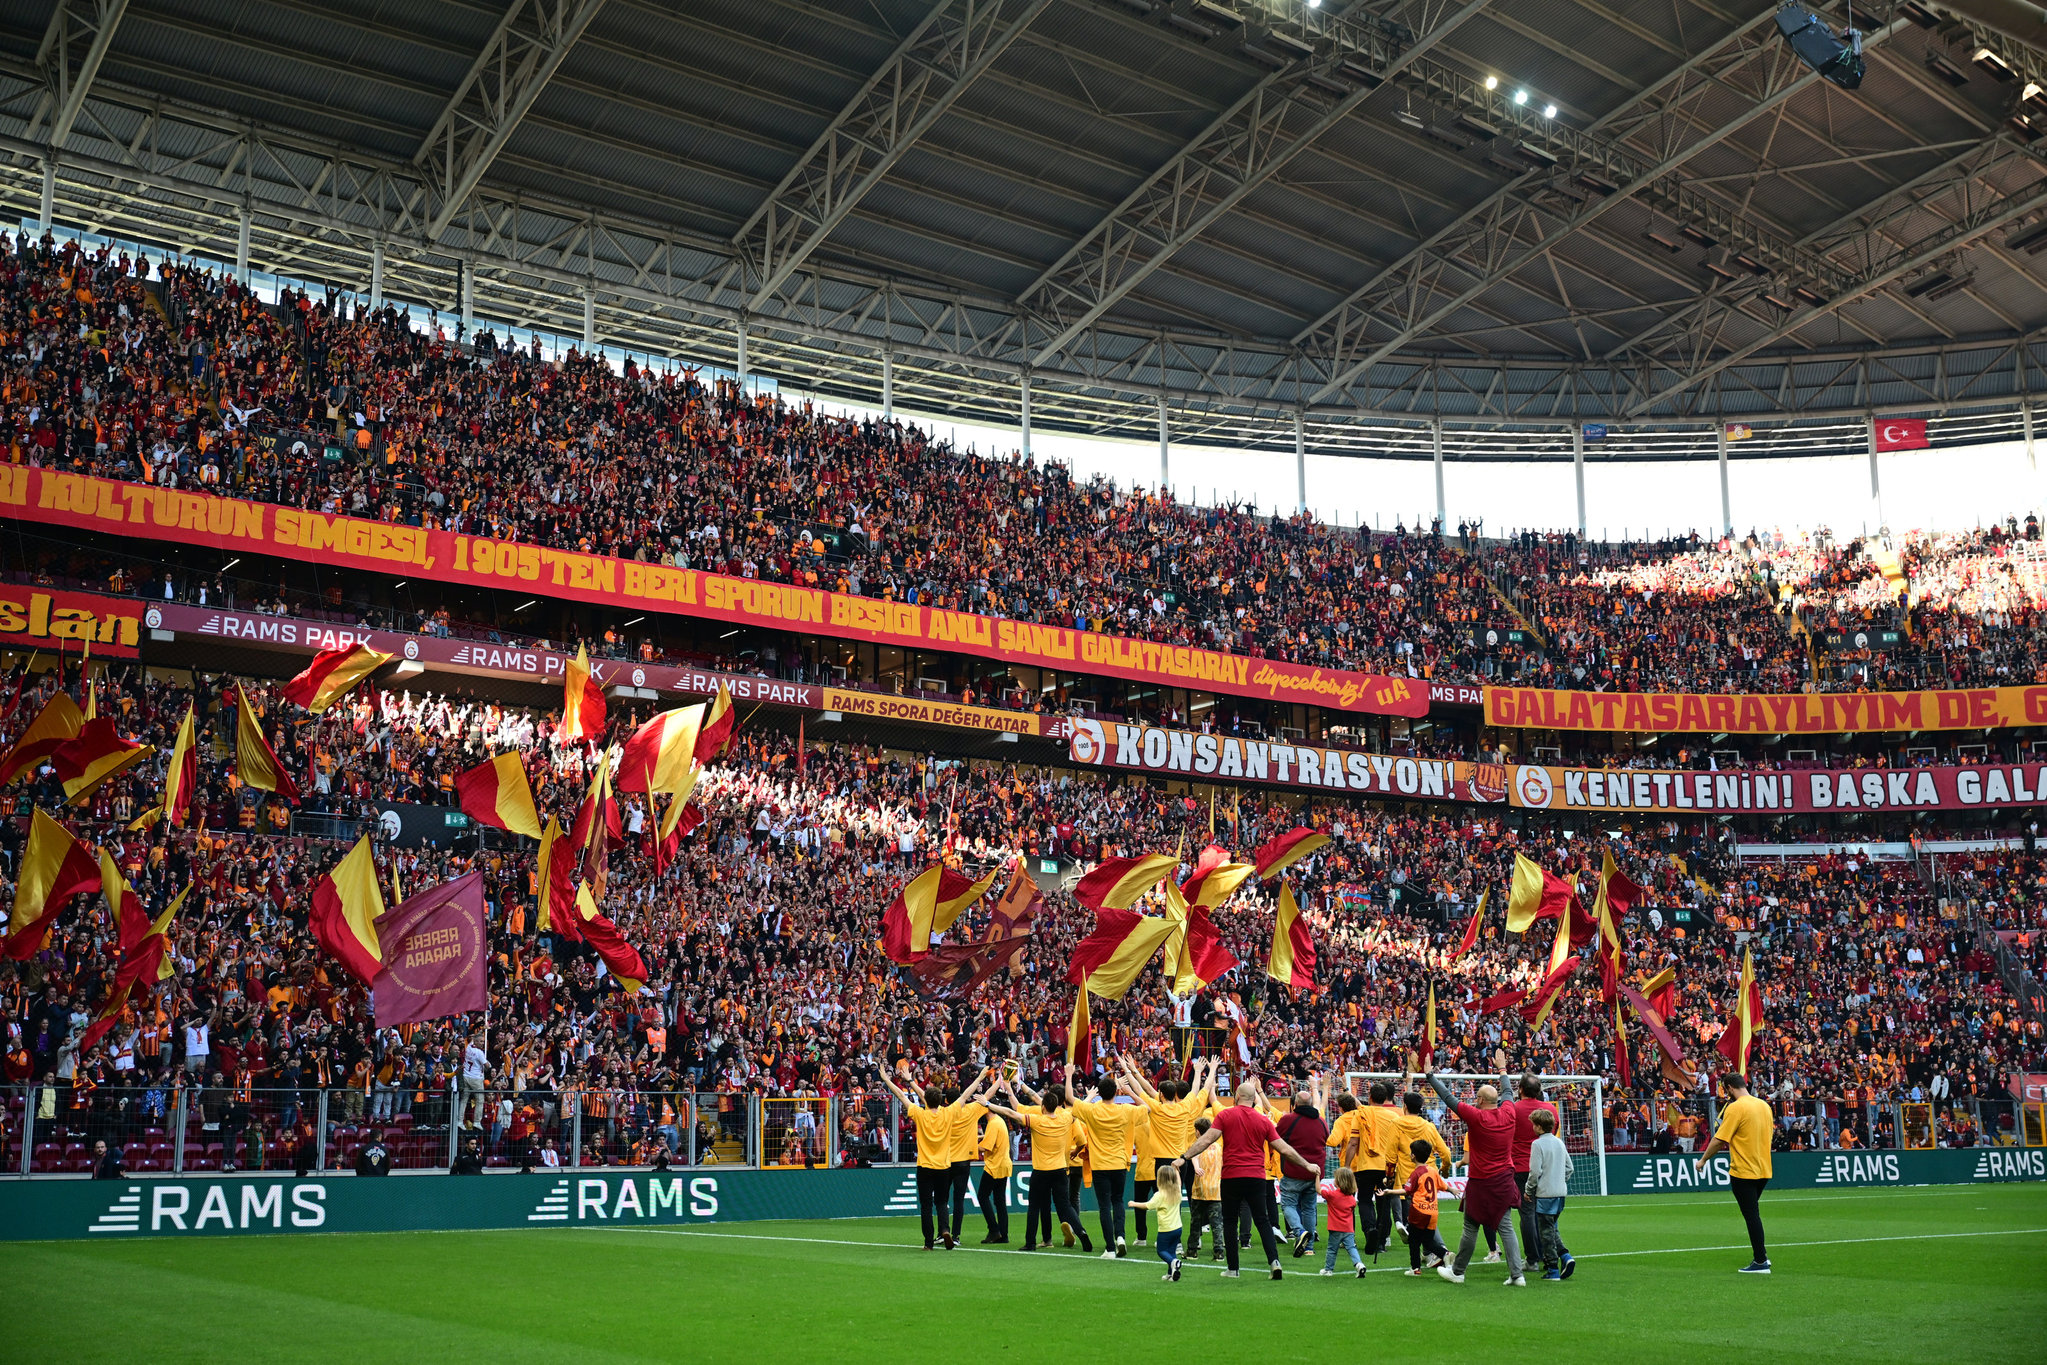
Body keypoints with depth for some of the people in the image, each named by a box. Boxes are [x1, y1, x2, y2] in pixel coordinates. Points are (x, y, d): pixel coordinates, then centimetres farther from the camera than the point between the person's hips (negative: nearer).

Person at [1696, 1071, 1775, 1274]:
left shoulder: (1735, 1108, -16)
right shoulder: (1764, 1105, 7)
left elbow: (1719, 1140, -16)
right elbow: (1767, 1134, 16)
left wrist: (1703, 1160, -4)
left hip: (1743, 1171, -8)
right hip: (1763, 1170, 8)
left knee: (1751, 1215, -1)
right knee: (1752, 1213, 21)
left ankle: (1761, 1262, 3)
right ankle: (1762, 1255, 24)